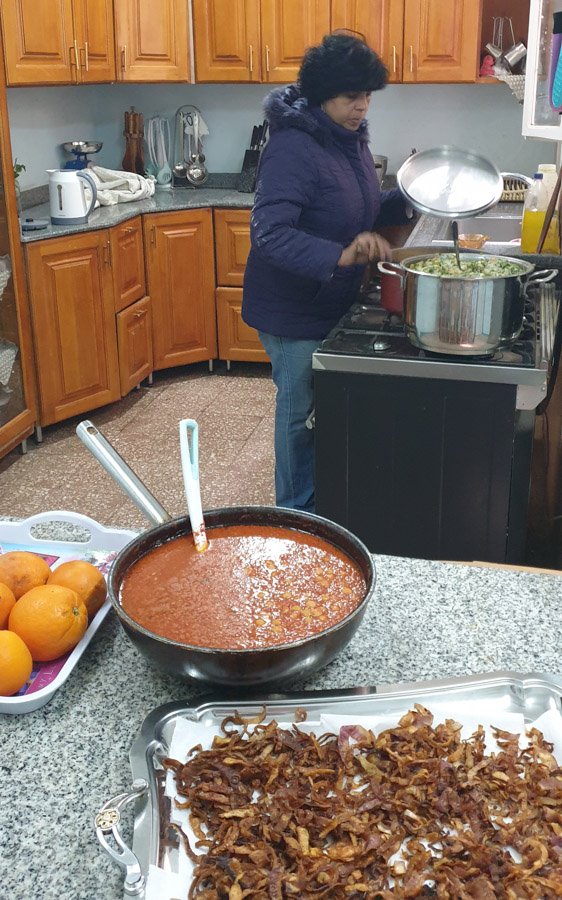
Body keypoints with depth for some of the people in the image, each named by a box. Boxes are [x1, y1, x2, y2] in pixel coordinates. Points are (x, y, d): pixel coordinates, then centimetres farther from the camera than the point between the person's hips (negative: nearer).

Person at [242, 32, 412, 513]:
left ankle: (320, 503, 39)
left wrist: (404, 200, 0)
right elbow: (269, 234, -33)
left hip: (334, 301, 9)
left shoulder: (351, 137, 5)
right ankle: (295, 514, 24)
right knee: (301, 410, 5)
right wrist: (341, 255, -44)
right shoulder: (293, 147, -23)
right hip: (294, 309, -8)